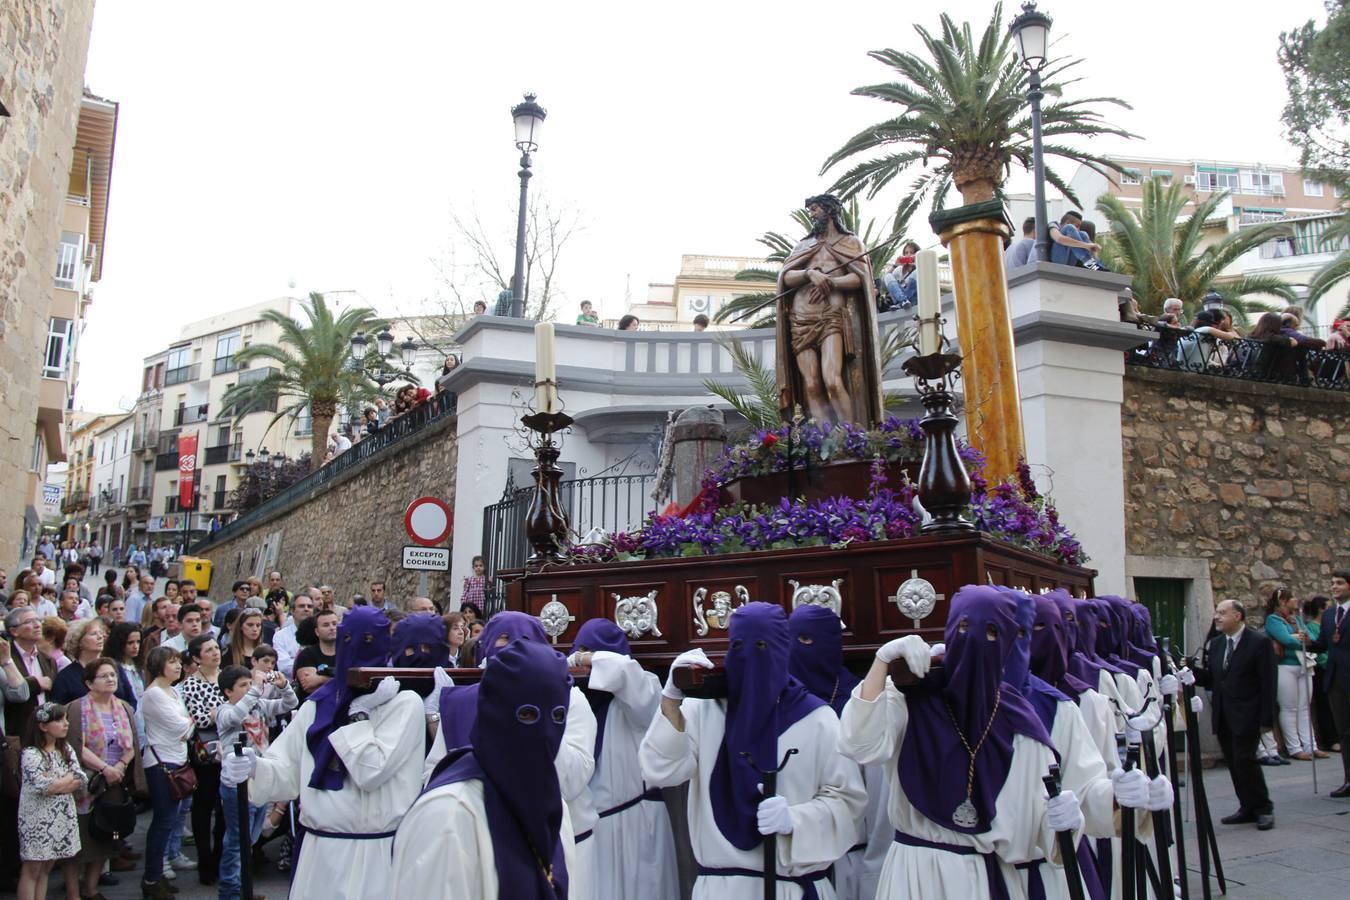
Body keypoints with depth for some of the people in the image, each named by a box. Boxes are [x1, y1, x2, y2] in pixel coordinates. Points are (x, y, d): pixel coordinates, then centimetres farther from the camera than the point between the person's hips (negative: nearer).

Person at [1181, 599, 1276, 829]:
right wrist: (1194, 673, -7)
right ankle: (1248, 808, 18)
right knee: (1233, 763, 8)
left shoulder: (1258, 643, -7)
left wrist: (1266, 719, -14)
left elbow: (1268, 683, -10)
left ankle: (1263, 808, 6)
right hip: (1222, 715, 6)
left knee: (1244, 759, -10)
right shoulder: (1215, 644, 12)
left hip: (1246, 715, -6)